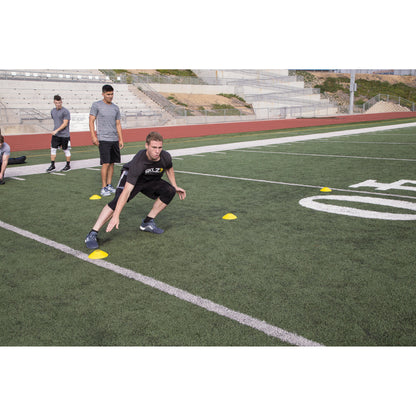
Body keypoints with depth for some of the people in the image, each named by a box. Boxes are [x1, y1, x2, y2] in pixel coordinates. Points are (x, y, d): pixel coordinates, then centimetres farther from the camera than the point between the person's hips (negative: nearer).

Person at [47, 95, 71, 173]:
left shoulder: (65, 111, -12)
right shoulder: (53, 111, 10)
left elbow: (65, 124, -17)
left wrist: (57, 130, -24)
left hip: (64, 135, -6)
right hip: (55, 135, 6)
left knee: (66, 150, 4)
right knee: (53, 149, 2)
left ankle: (68, 165, 18)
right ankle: (52, 166, 10)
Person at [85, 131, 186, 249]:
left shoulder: (165, 157, -25)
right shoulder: (138, 163, -40)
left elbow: (169, 169, 5)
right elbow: (127, 191, -43)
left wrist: (175, 186, 4)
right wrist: (116, 216, -45)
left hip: (151, 181, 5)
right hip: (130, 176, -5)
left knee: (169, 191, -16)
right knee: (117, 201, -28)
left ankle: (148, 222, -3)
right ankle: (92, 234, -23)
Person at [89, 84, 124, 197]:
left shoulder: (115, 108, 13)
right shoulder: (96, 105, -1)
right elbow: (91, 121, -2)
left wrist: (121, 139, 12)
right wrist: (93, 136, -11)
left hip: (115, 139, 5)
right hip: (103, 139, -5)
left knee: (112, 163, 8)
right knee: (106, 163, -9)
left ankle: (109, 185, 18)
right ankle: (103, 187, -2)